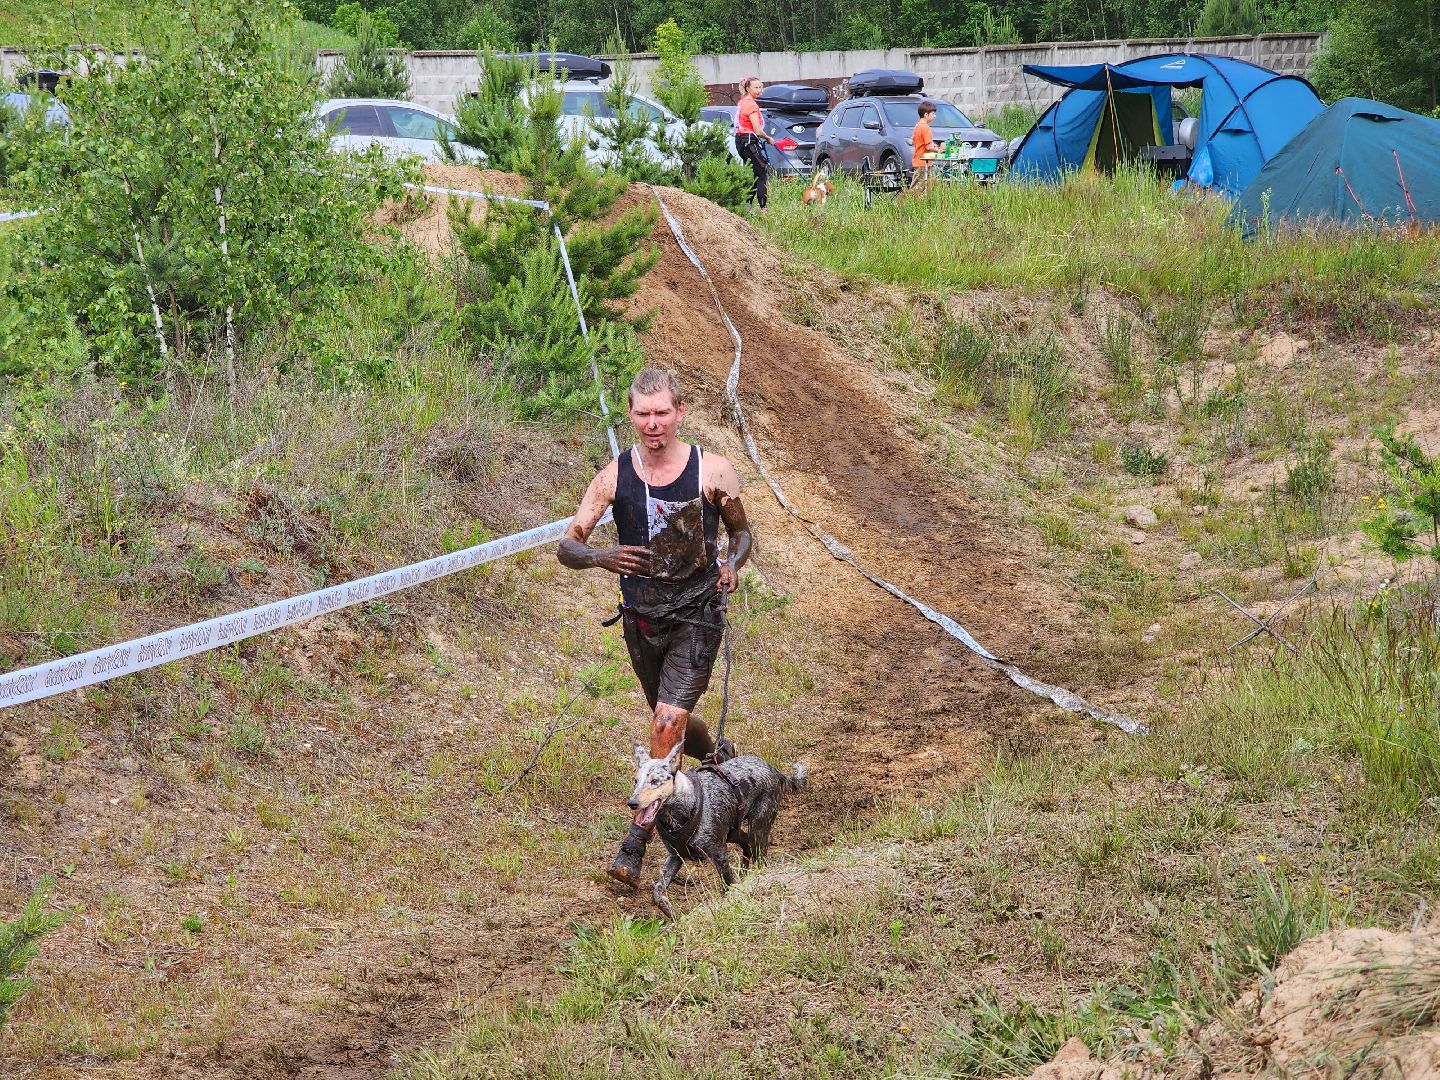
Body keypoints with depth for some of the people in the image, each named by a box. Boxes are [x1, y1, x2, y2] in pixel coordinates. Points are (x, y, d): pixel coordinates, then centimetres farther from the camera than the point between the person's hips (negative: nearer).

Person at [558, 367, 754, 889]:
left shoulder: (712, 471, -9)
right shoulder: (614, 477, -5)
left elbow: (742, 533, 8)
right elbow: (567, 546, -3)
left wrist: (732, 565, -14)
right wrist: (601, 557, -25)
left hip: (696, 615, -4)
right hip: (641, 619, 4)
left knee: (669, 723, -17)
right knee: (674, 722, 20)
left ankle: (634, 846, -15)